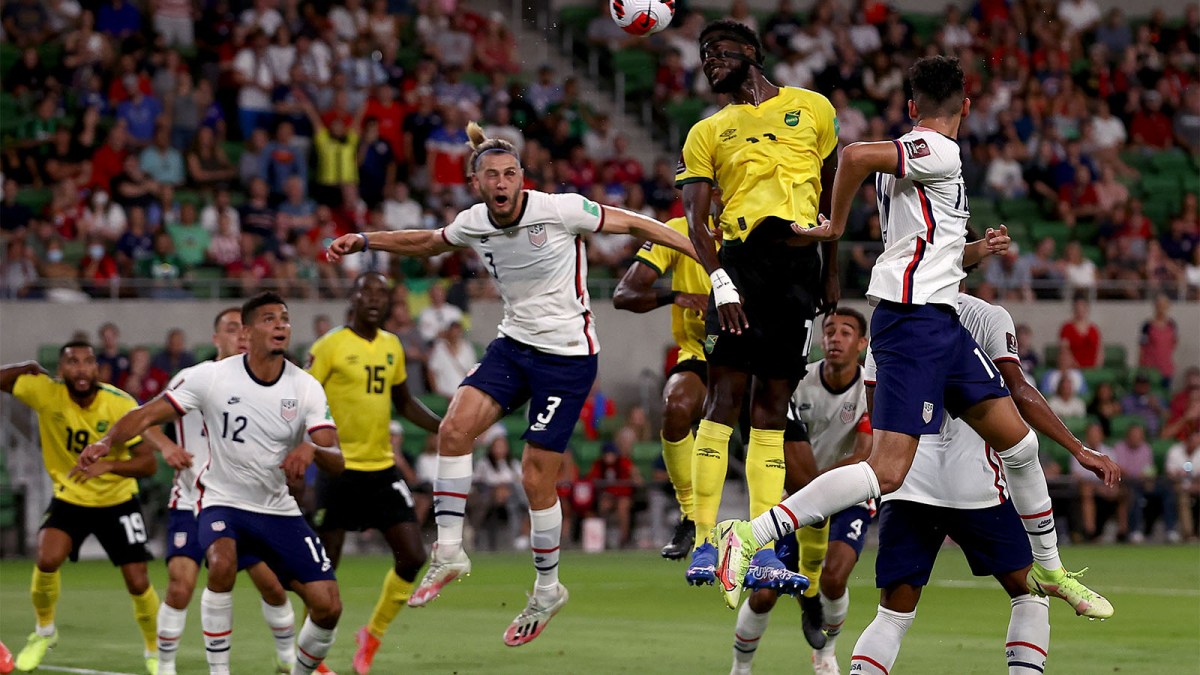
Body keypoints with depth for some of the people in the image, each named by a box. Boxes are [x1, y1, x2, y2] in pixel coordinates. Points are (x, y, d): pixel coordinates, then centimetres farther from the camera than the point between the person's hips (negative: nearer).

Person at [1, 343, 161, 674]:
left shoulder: (121, 404, -22)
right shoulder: (46, 392, -16)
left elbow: (148, 463, -21)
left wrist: (109, 465, -38)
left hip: (118, 501, -1)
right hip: (69, 499, 1)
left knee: (138, 583, -4)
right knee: (47, 560, -23)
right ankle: (44, 632, 6)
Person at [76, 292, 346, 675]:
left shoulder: (306, 388, -6)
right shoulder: (212, 376, -11)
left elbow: (336, 461, -11)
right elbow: (148, 414, -10)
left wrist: (311, 449, -35)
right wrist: (106, 442, -29)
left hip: (278, 511, 3)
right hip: (223, 503, -3)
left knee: (328, 606, -7)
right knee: (222, 562, -36)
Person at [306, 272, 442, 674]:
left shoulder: (392, 347, 10)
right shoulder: (330, 346, -8)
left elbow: (405, 403, 22)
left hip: (383, 468, 6)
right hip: (339, 470, -6)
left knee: (412, 557, -2)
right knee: (325, 567, -2)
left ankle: (373, 634, 19)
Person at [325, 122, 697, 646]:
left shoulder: (559, 210, -17)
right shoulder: (473, 224, -1)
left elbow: (634, 225, -8)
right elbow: (428, 242, 22)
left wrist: (706, 253, -10)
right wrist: (364, 242, 18)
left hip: (568, 354, -5)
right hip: (514, 344, 5)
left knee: (536, 478, -5)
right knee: (455, 426, -17)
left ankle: (547, 589, 15)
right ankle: (448, 552, -7)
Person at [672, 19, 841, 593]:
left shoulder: (812, 109, 16)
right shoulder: (708, 133, 13)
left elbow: (832, 195, 22)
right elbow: (695, 219, 2)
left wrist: (831, 274, 19)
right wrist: (720, 282, -14)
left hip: (800, 266, 1)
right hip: (742, 260, -1)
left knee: (772, 404, 2)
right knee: (725, 393, -12)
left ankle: (763, 552, 3)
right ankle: (704, 544, -13)